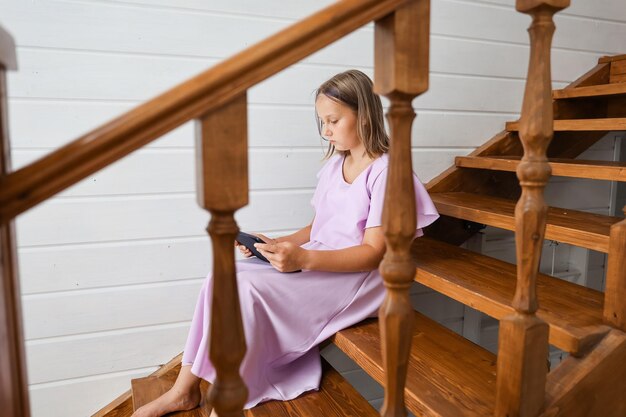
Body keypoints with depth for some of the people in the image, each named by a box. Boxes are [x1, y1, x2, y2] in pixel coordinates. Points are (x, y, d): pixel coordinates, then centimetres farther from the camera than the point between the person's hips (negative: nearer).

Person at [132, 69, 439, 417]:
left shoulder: (385, 171, -11)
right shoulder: (334, 164, 15)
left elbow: (373, 252, -17)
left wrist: (303, 259, -28)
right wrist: (279, 245, -1)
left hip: (356, 276, -7)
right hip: (312, 262, 8)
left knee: (248, 287, -26)